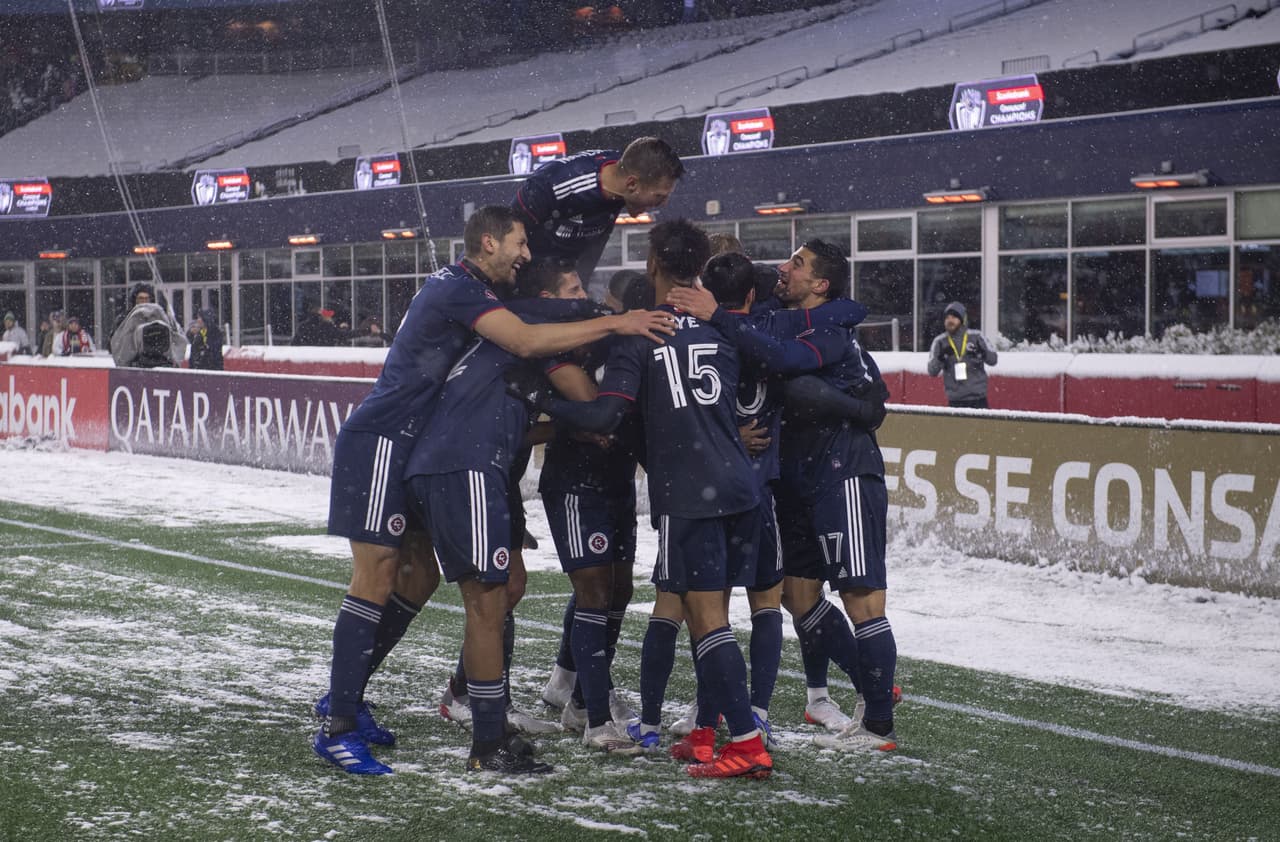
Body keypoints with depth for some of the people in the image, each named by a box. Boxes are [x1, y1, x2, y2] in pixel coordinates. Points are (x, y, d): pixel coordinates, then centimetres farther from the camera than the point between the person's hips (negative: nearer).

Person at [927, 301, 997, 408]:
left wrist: (981, 352, -19)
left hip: (978, 397, -1)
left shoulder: (976, 337, 1)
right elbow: (932, 372, -1)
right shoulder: (939, 342, 3)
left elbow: (992, 359, 2)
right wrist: (941, 358, -21)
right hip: (955, 400, 1)